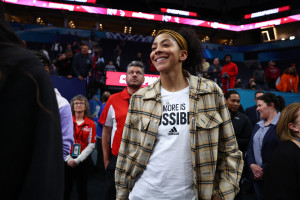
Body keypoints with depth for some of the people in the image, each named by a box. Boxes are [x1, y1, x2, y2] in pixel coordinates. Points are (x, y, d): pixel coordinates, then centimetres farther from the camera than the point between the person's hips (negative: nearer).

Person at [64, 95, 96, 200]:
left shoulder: (90, 124, -1)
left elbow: (91, 145, -3)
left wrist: (77, 160, -8)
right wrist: (68, 158, -7)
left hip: (82, 161, 0)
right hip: (67, 160, 1)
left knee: (82, 188, 7)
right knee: (66, 187, 9)